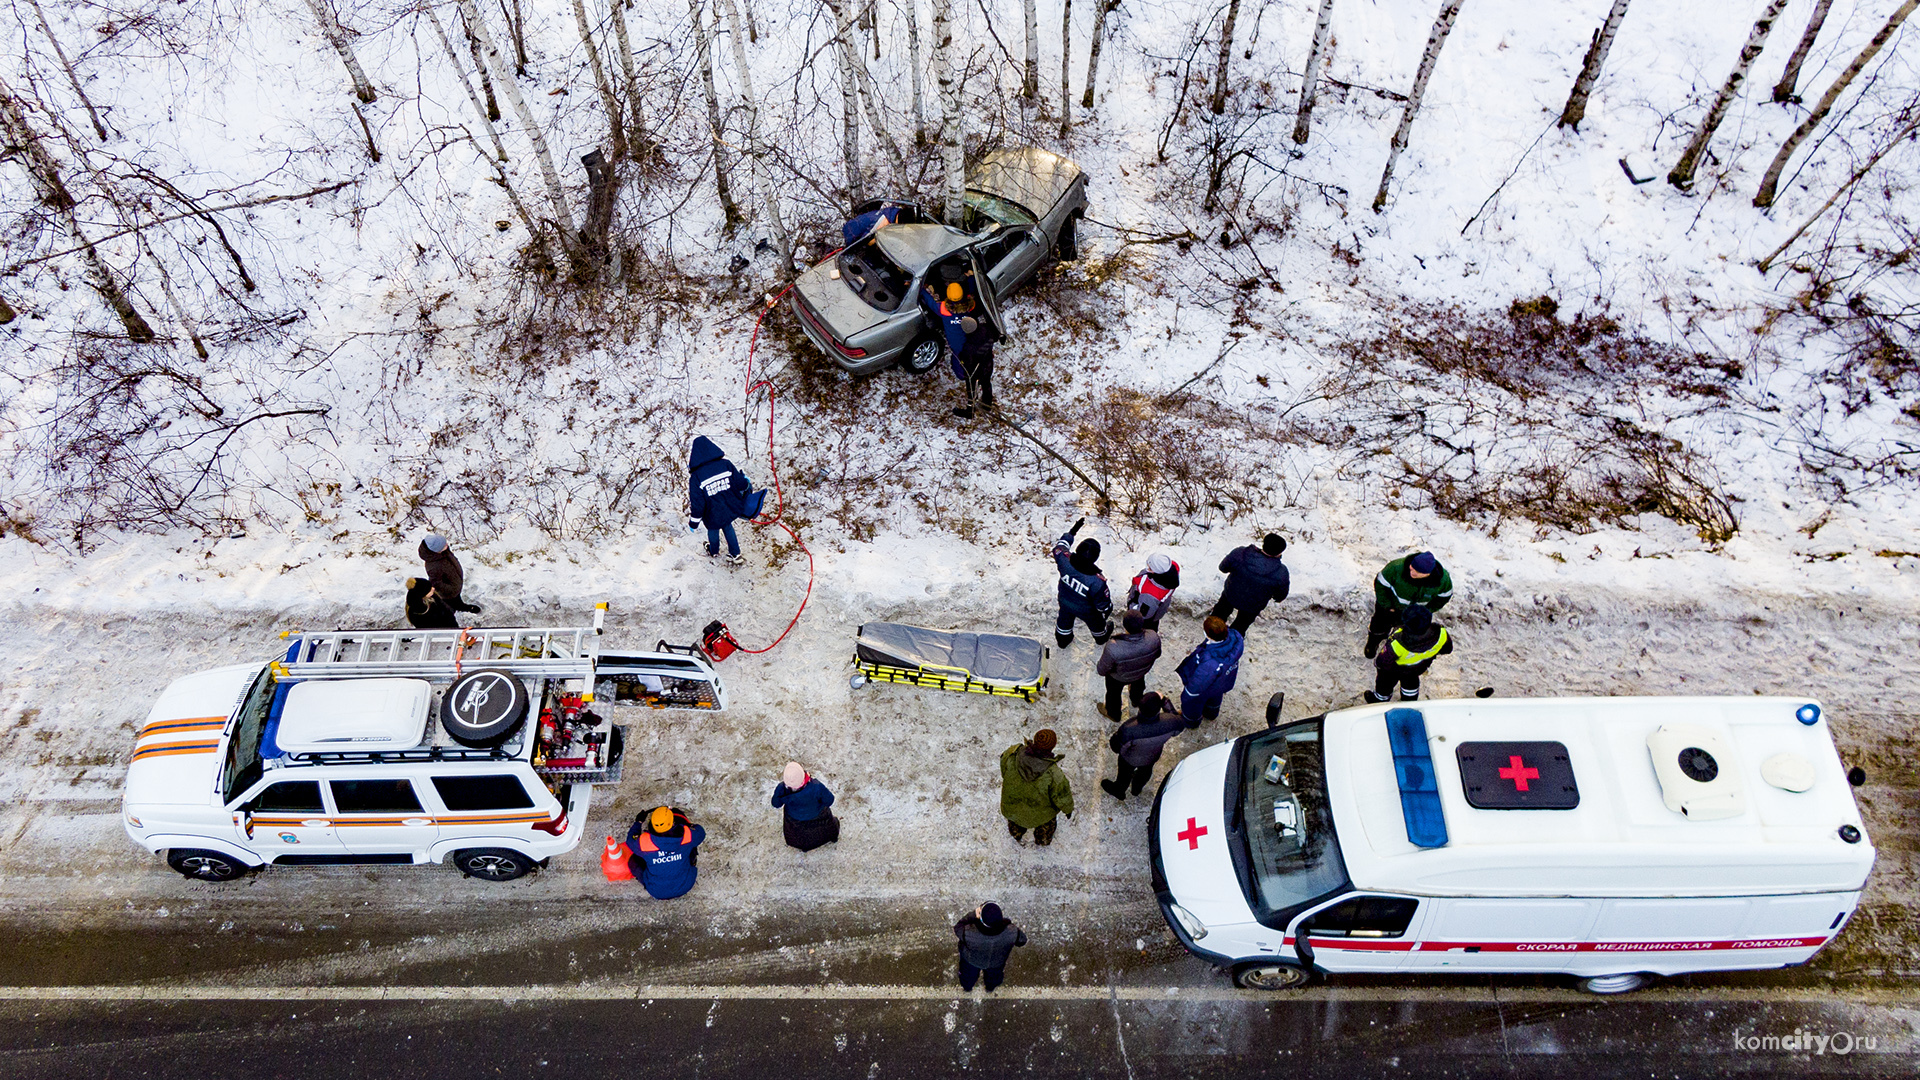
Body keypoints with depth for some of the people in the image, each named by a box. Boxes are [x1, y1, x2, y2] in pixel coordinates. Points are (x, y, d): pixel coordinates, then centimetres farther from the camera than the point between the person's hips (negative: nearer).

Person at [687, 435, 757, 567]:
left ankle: (713, 552, 57)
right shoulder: (726, 465, -18)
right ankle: (735, 555, 39)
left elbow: (697, 505, -20)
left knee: (713, 531, 28)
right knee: (727, 527, 31)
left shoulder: (695, 477, -26)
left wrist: (693, 523, -5)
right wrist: (748, 487, 19)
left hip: (713, 516, -2)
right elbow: (741, 483, -6)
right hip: (731, 510, 2)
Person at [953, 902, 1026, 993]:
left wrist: (973, 916, -23)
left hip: (972, 961, -1)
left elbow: (957, 928, -22)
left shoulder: (969, 934, -45)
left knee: (968, 975, 36)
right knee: (994, 974, 38)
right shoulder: (1012, 933, -41)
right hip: (997, 963, 1)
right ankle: (990, 989, 68)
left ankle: (967, 988, 66)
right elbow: (1022, 940, -18)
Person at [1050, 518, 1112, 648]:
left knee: (1065, 620, 35)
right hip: (1085, 610, -3)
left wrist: (1072, 532, 0)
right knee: (1096, 623, 32)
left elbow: (1059, 547, -11)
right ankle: (1101, 638, 65)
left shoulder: (1065, 561, -37)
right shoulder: (1097, 582, -43)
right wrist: (1107, 610, -1)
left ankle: (1062, 640, 65)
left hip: (1065, 602, 3)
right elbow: (1103, 602, -24)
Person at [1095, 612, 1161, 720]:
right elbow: (1156, 655, -12)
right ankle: (1137, 701, 71)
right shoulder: (1153, 638, -36)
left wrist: (1097, 668, -6)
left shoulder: (1113, 650, -47)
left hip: (1118, 677, -3)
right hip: (1142, 670, 3)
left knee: (1113, 692, 32)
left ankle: (1113, 714, 62)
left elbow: (1102, 670, -27)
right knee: (1138, 683, 39)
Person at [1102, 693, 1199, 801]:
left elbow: (1117, 747, -28)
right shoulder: (1168, 722, -39)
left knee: (1125, 773, 33)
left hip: (1130, 758, -2)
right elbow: (1180, 722, -13)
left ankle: (1118, 791, 64)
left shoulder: (1128, 730, -46)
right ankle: (1137, 789, 69)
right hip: (1152, 757, 2)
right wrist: (1166, 704, -9)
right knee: (1145, 771, 37)